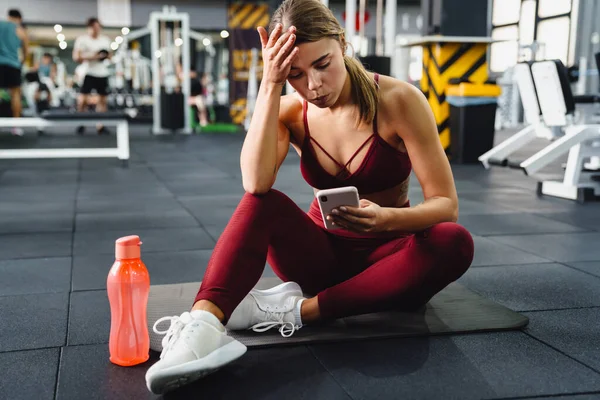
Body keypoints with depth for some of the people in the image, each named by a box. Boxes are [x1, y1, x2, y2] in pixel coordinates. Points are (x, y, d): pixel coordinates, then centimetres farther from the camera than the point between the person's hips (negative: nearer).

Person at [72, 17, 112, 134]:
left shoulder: (106, 39, 13)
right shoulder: (82, 39, 0)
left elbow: (110, 54, 24)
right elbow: (76, 57, -4)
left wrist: (108, 55, 0)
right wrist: (90, 56, -18)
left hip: (103, 73, 4)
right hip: (88, 73, -4)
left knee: (102, 99, 3)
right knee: (82, 99, -12)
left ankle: (101, 126, 9)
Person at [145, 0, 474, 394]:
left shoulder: (398, 100, -16)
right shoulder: (290, 111, -7)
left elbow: (446, 203, -17)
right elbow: (256, 184, -27)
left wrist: (387, 219, -38)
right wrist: (270, 86, -29)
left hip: (385, 255, -1)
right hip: (323, 254, 1)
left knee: (454, 244, -33)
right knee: (263, 203, -27)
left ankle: (296, 310, -31)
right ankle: (202, 326, -47)